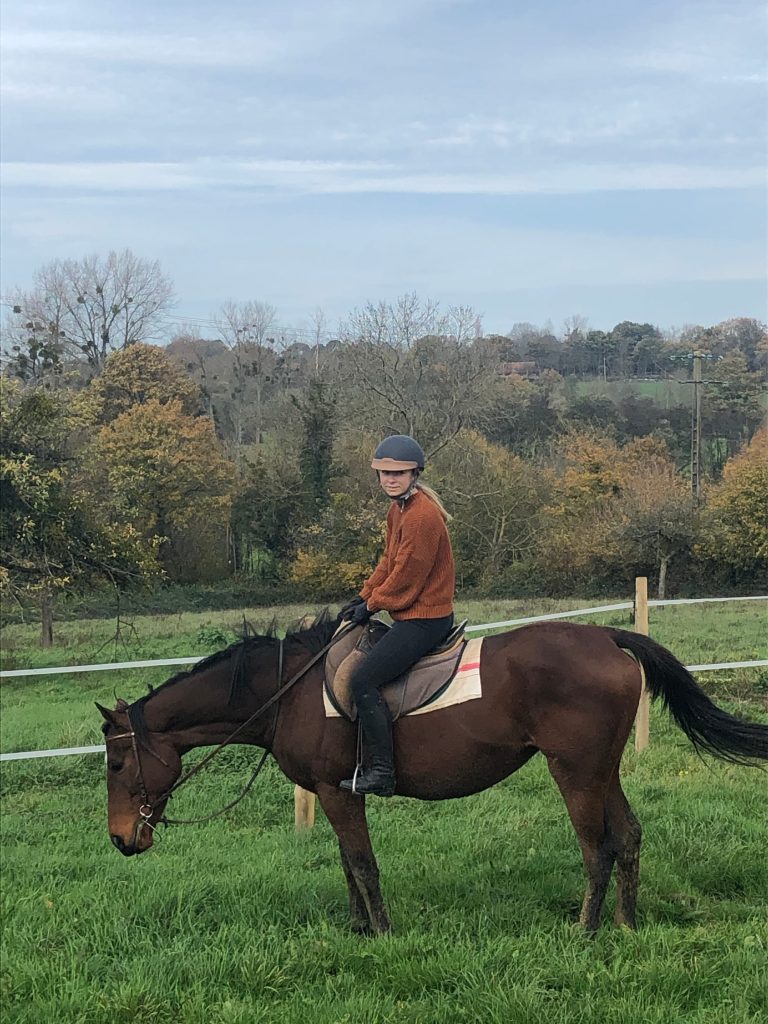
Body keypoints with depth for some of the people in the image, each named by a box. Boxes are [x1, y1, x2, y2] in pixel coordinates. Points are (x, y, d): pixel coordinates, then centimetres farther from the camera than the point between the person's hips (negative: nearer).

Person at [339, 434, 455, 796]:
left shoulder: (422, 516, -21)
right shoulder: (398, 509, 11)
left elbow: (404, 579, -19)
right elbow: (388, 562, 19)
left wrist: (372, 605, -7)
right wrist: (363, 597, 8)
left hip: (423, 619, -11)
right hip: (409, 615, 11)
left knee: (364, 679, -20)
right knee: (348, 655, 21)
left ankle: (380, 771, -17)